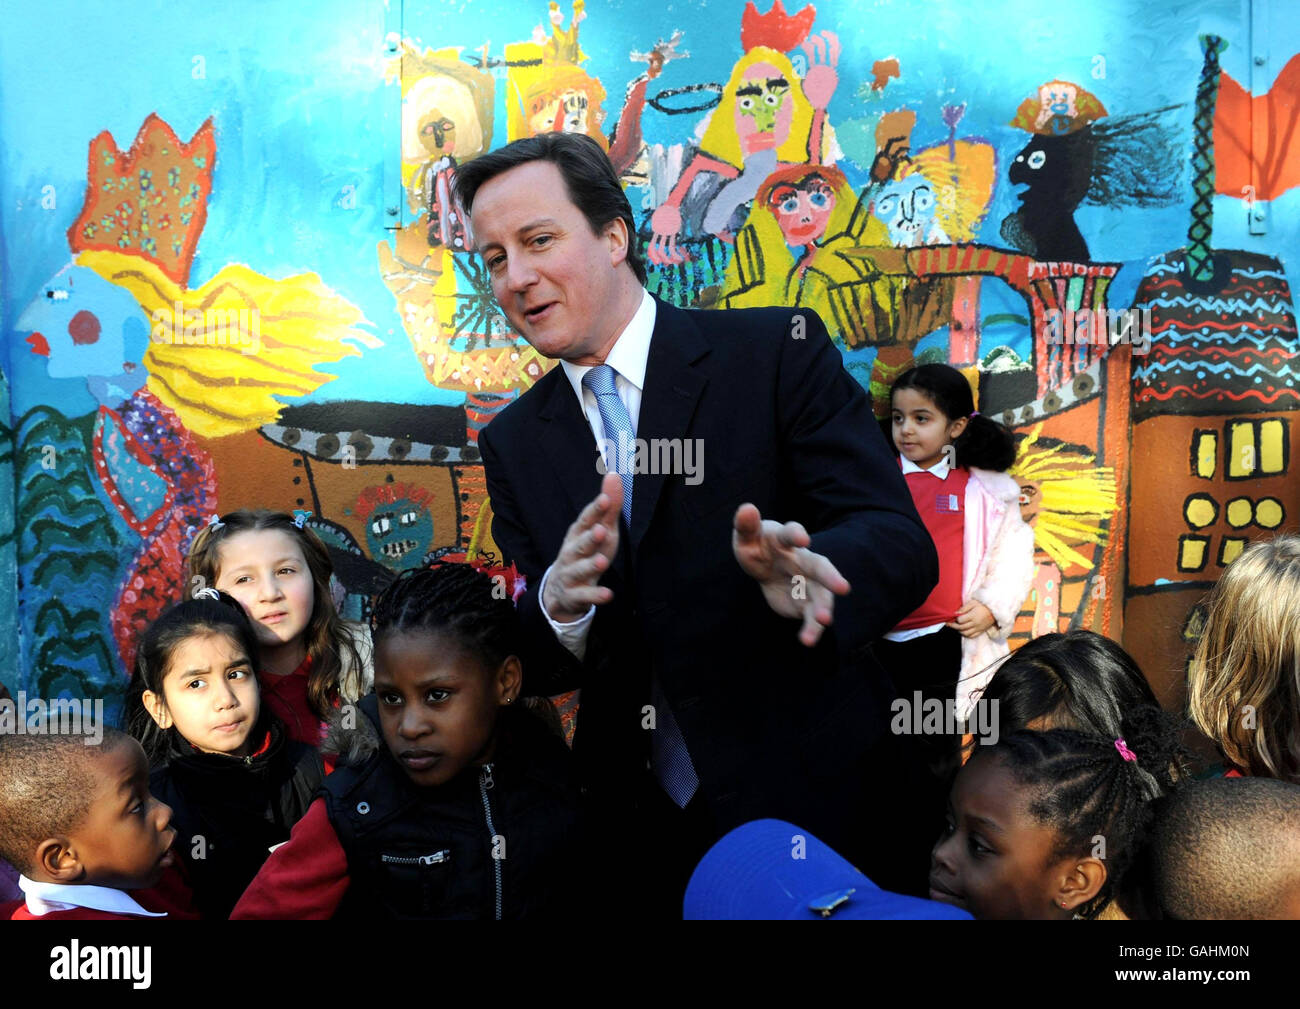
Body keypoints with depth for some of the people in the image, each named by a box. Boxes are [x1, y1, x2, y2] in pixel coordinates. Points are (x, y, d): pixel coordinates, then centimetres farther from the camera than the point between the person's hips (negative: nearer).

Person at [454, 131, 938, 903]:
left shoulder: (779, 352, -9)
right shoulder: (513, 442, 4)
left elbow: (902, 545, -15)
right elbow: (532, 672, 0)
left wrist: (796, 571, -37)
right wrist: (559, 606, -24)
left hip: (822, 813, -3)